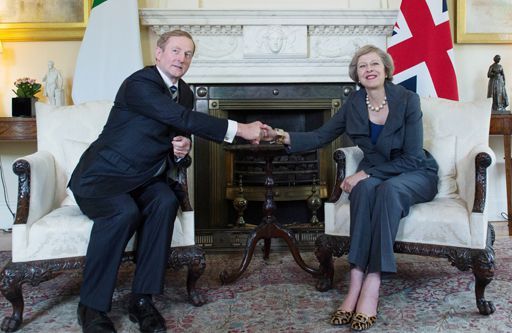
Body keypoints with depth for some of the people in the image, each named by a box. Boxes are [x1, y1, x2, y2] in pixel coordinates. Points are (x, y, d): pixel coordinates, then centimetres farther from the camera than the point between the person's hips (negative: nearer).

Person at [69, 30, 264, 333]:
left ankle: (142, 299, -19)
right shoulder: (139, 83, -16)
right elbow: (182, 118, -27)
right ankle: (92, 306, -18)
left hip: (145, 179, 6)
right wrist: (239, 129, -27)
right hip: (103, 177, -6)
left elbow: (180, 131, 19)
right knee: (124, 212, -36)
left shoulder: (185, 93, 9)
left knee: (166, 202, -27)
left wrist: (183, 146, -8)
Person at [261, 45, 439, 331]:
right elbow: (321, 136, 0)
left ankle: (371, 286, -39)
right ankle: (356, 283, -37)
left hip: (414, 174, -3)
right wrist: (286, 137, -18)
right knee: (365, 189, -33)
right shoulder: (354, 104, -1)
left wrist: (366, 173, -23)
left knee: (388, 189, -37)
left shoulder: (408, 100, -14)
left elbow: (411, 157, -16)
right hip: (373, 174, 3)